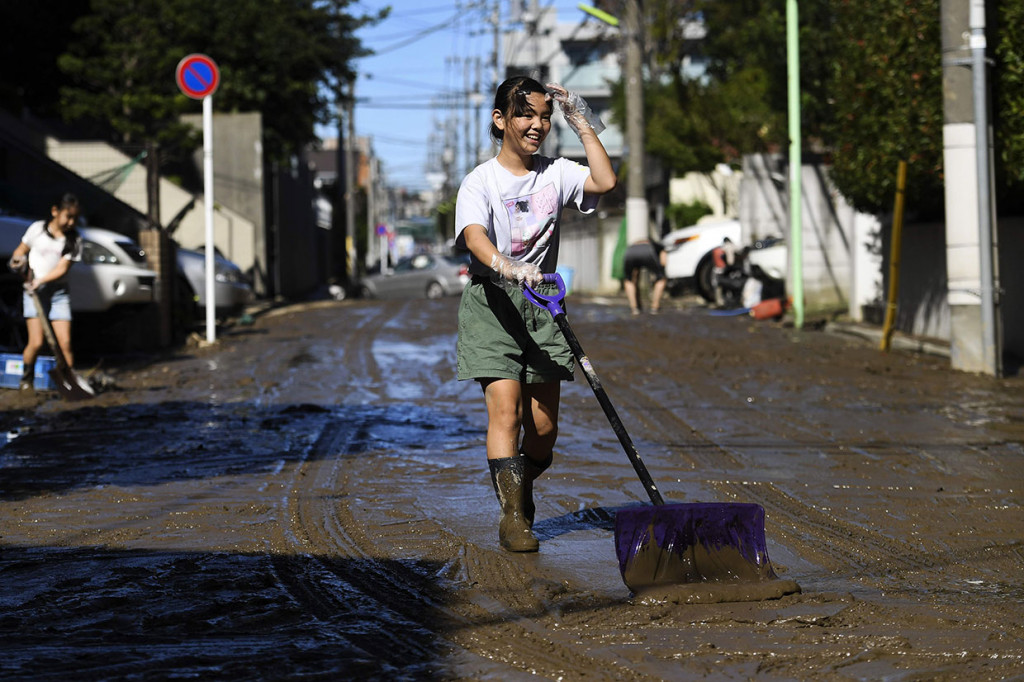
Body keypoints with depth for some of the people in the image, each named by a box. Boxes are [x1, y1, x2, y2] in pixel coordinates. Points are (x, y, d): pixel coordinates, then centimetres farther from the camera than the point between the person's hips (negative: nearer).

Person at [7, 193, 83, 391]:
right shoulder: (38, 229, -1)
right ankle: (26, 379, 11)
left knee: (65, 342, -9)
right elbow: (21, 250, 10)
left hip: (58, 292, 2)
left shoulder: (74, 240, 0)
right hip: (33, 292, -1)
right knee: (36, 342, -9)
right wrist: (17, 261, -13)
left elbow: (62, 268, -7)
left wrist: (40, 281, -20)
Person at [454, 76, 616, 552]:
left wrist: (582, 122, -5)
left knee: (543, 424, 2)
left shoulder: (556, 174, 6)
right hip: (491, 303, -4)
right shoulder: (481, 181, -6)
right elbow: (474, 236, -24)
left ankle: (521, 489, 30)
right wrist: (506, 266, -44)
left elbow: (606, 181, -12)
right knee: (505, 410, -17)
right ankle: (512, 514, -14)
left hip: (541, 304, 4)